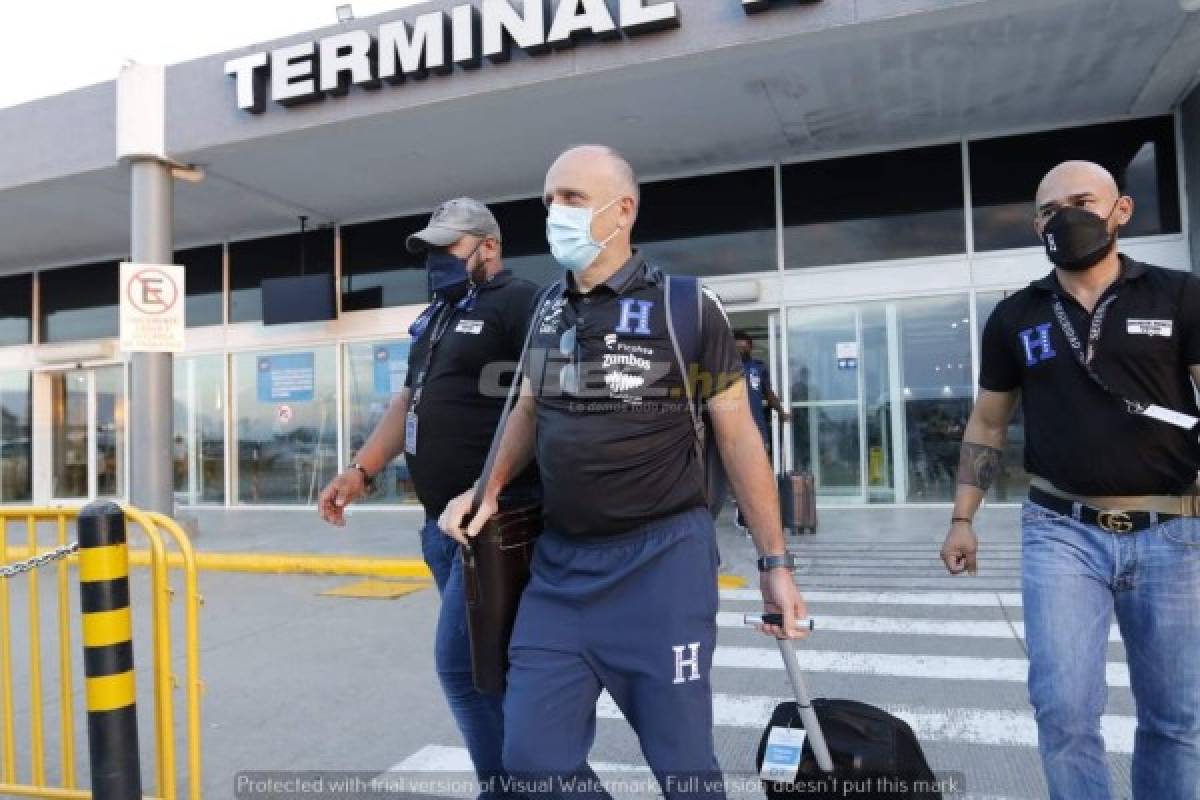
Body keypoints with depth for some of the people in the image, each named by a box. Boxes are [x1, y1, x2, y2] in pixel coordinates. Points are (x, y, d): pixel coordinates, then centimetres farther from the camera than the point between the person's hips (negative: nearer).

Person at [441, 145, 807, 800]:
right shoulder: (547, 311, 8)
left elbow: (738, 437, -4)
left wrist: (774, 562, -4)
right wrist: (488, 489, 5)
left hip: (663, 556, -5)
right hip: (560, 559, 5)